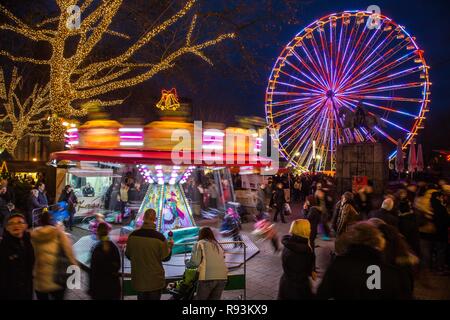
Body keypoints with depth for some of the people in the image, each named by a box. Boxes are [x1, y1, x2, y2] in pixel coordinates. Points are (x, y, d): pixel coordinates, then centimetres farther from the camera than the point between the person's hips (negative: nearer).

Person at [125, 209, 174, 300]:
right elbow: (166, 257, -9)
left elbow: (128, 255, 4)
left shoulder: (133, 235, -9)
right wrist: (170, 246, 9)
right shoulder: (159, 237, -18)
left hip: (139, 278, 3)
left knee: (141, 297, 18)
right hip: (155, 279, -2)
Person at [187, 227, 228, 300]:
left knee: (200, 298, 7)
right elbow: (222, 260, 15)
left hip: (208, 277, -5)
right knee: (215, 298, 14)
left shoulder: (200, 243, 7)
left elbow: (195, 262, -4)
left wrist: (187, 264, 18)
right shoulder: (218, 245, 24)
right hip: (222, 277, 5)